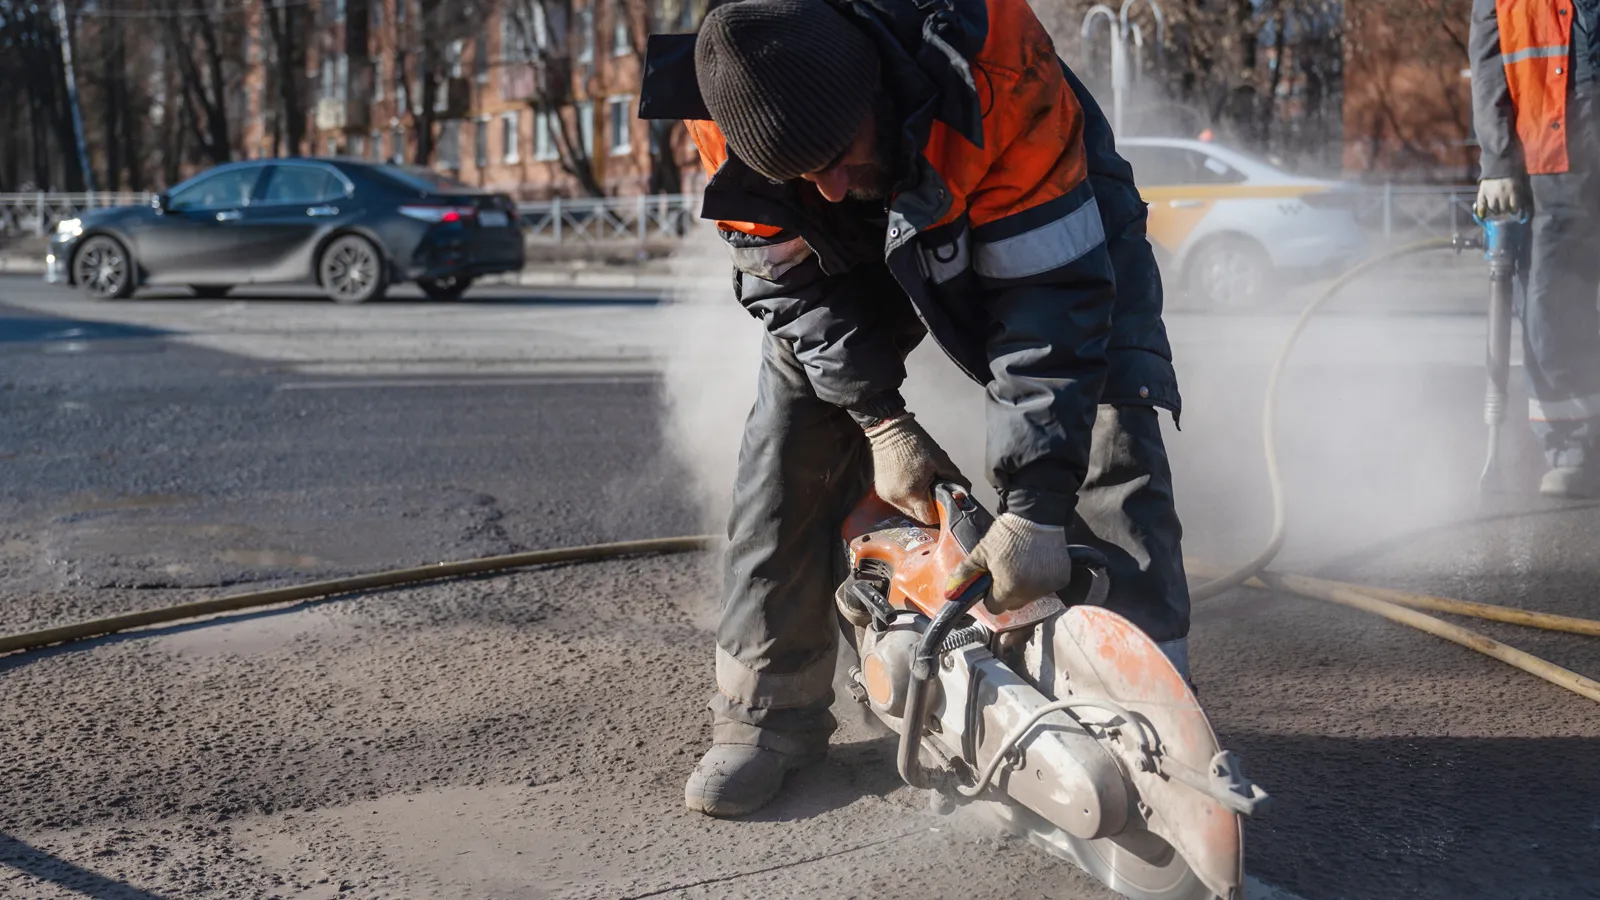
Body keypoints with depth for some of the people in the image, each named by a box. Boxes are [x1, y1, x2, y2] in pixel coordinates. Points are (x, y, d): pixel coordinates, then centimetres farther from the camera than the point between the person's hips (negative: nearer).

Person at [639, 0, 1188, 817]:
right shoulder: (727, 112, -31)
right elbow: (795, 281, -14)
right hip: (851, 256, 3)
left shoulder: (994, 69, -44)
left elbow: (1053, 294, -39)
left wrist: (1035, 506, -41)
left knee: (1108, 437, -19)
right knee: (792, 435, -7)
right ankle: (766, 711, 5)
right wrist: (879, 419, -20)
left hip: (1052, 221, -2)